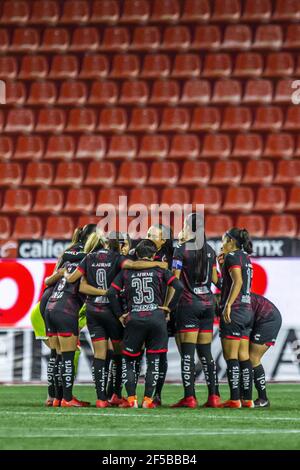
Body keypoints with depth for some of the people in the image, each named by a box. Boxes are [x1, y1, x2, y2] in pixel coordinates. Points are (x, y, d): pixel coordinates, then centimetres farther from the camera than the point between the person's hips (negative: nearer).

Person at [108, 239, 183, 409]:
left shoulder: (127, 270, 11)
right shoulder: (159, 269, 7)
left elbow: (112, 292, 4)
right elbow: (179, 287, -4)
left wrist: (120, 314, 10)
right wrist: (169, 307, 4)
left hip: (134, 319, 0)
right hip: (156, 317, 0)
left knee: (129, 359, 12)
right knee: (153, 360, 9)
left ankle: (131, 399, 1)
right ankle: (148, 399, 3)